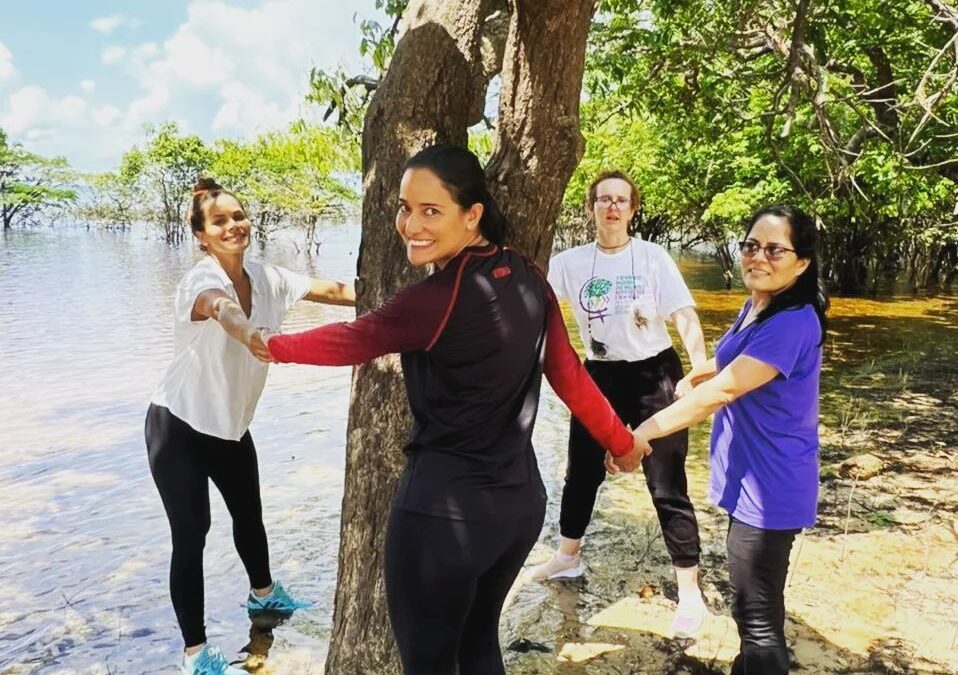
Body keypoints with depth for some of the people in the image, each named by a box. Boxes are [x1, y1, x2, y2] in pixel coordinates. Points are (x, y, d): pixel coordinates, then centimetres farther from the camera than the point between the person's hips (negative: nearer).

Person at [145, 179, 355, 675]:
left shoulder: (264, 278, -6)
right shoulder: (201, 283, -26)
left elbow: (333, 290, -8)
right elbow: (227, 313, -49)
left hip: (230, 425, 7)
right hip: (179, 427, -7)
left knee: (249, 514, 22)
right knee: (191, 533, -4)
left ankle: (263, 593, 48)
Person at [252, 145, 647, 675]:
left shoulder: (437, 300, -21)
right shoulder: (527, 278, 1)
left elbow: (352, 341, -8)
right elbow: (569, 375, 6)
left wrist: (269, 345, 9)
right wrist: (622, 442, 19)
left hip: (444, 511, -7)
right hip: (520, 501, 8)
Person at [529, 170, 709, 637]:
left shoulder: (653, 257, -8)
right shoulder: (570, 262, -1)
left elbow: (684, 316, -14)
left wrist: (700, 368, -27)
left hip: (652, 375, -3)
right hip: (599, 377, 4)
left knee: (667, 486, -3)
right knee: (581, 472, 18)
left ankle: (690, 593, 8)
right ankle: (568, 556, 42)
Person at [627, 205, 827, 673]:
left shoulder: (792, 323, -25)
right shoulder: (756, 306, 7)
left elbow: (722, 391, -30)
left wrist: (644, 432, -29)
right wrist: (696, 373, 8)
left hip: (768, 490, -10)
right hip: (752, 481, 10)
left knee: (758, 617, 2)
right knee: (754, 605, 26)